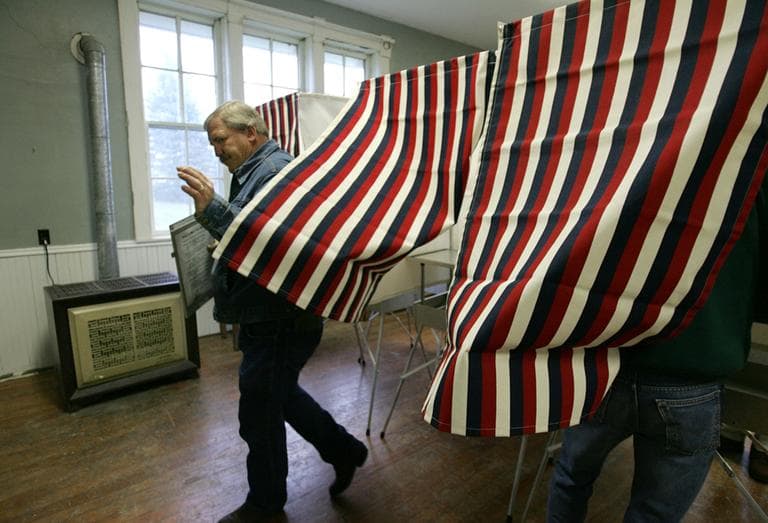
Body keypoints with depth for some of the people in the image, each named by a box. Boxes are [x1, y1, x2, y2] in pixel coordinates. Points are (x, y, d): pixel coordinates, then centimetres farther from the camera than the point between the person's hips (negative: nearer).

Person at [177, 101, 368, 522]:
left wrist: (212, 210, -35)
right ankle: (344, 450, 39)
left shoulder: (275, 171, -17)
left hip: (279, 320, -11)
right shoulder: (252, 171, 16)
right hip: (266, 314, 11)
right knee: (280, 394, 24)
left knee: (259, 415, 6)